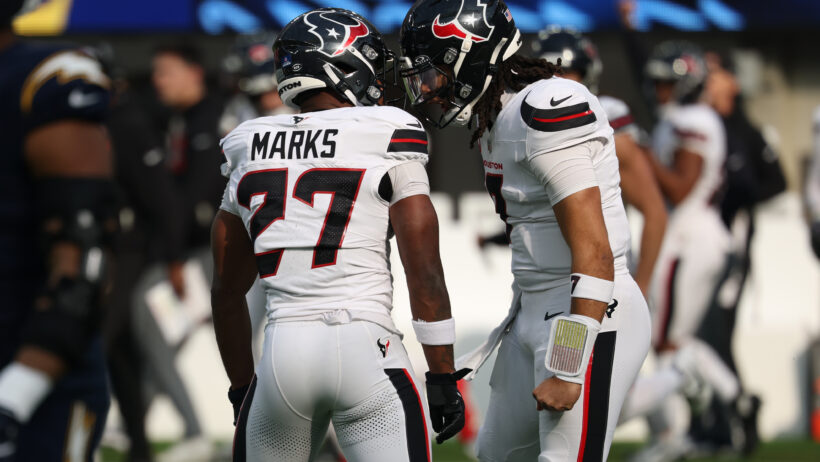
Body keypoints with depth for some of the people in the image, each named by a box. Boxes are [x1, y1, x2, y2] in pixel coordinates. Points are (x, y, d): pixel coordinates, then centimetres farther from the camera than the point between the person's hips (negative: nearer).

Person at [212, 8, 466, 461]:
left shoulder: (251, 154, 13)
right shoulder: (387, 148, 0)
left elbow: (225, 292, 20)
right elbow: (425, 275, -4)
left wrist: (241, 388, 29)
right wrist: (443, 377, 2)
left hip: (282, 353, 4)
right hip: (365, 348, -4)